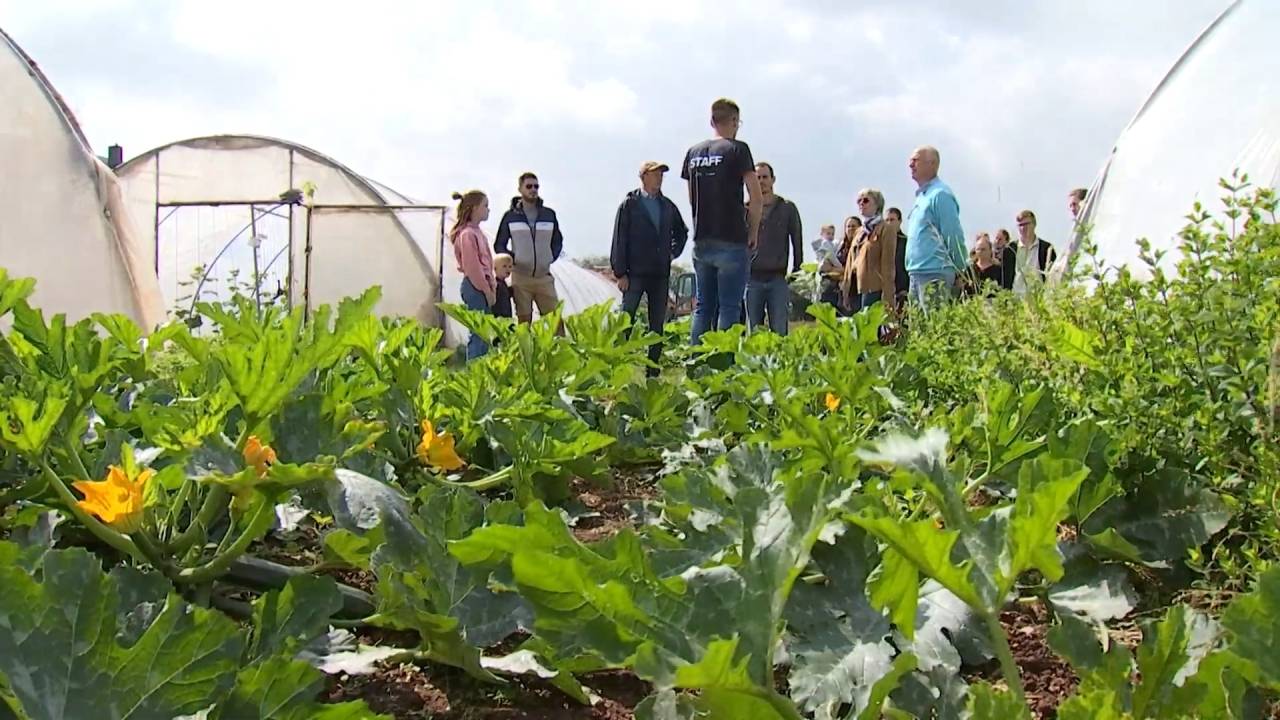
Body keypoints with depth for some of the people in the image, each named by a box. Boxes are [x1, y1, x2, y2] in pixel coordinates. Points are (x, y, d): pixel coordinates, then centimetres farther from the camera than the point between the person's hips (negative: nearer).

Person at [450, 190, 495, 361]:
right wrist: (487, 290, -14)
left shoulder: (477, 232, 16)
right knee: (478, 333, -9)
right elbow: (472, 267, -17)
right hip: (475, 287, -10)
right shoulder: (467, 234, -14)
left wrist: (491, 286, 11)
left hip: (482, 286, 10)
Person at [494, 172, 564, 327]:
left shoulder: (549, 214, 7)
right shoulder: (510, 216, 3)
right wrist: (511, 259, -6)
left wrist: (550, 258, 3)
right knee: (524, 323, 2)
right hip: (520, 278, -1)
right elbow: (499, 245, 9)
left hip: (544, 277, 1)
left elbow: (558, 241, 19)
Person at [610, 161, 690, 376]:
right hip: (635, 273, -5)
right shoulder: (629, 204, -1)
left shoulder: (667, 206, 12)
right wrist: (620, 273, -8)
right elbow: (619, 239, -4)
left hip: (661, 273, 5)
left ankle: (653, 369, 11)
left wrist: (673, 253, 14)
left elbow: (682, 232, 30)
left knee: (657, 324, 6)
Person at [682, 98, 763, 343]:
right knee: (729, 307, -3)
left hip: (701, 241, 5)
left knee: (703, 307, 11)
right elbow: (756, 198, -10)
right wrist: (753, 232, 1)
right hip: (731, 241, -5)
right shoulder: (737, 149, -6)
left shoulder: (693, 152, 11)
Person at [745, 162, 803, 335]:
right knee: (753, 332, 2)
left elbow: (797, 242, 9)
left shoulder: (787, 208, 8)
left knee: (779, 331, -3)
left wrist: (797, 272, 4)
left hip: (778, 277, -1)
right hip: (752, 279, 1)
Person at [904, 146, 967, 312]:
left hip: (934, 275, -10)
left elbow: (954, 237, -13)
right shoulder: (921, 196, 18)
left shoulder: (940, 194, -11)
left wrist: (958, 271, -6)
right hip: (917, 274, 10)